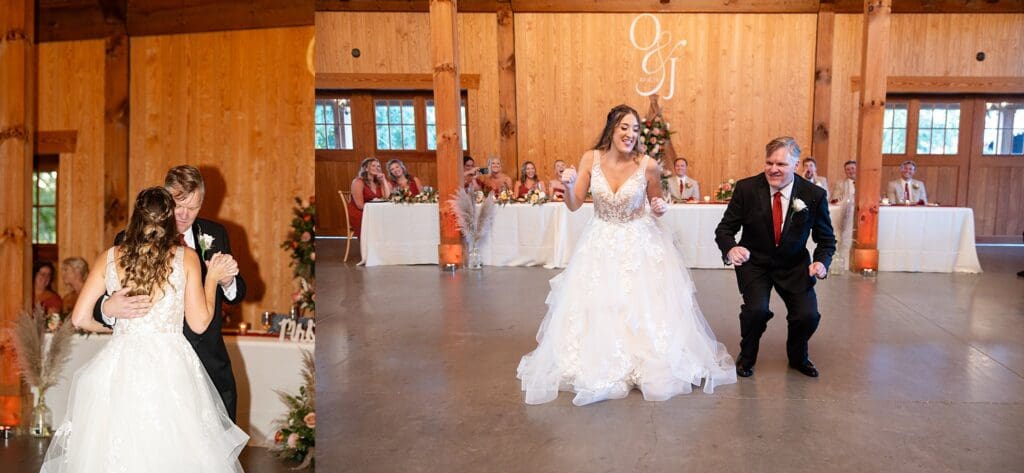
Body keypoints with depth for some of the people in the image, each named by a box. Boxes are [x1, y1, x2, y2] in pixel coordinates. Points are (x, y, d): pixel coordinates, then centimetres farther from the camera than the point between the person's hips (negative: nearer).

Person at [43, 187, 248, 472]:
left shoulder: (110, 257, 6)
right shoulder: (186, 257, -1)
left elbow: (80, 318, 8)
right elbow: (199, 323, -1)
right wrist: (212, 278, 11)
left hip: (119, 366, 2)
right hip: (170, 367, -2)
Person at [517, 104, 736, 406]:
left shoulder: (648, 165, -13)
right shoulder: (590, 159, -8)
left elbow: (656, 206, 4)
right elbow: (574, 206, -5)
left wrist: (660, 209, -19)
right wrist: (569, 185, -24)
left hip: (640, 244, -1)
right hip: (601, 244, 2)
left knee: (644, 307, -3)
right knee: (595, 307, 0)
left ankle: (649, 366, 17)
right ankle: (598, 366, 19)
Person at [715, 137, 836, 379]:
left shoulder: (814, 195, -11)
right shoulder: (746, 188, -13)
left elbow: (826, 238, 1)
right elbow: (725, 228, -7)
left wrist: (822, 261, -20)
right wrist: (730, 249, -30)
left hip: (795, 266, 1)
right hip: (754, 263, -1)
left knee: (808, 316, -15)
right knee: (756, 309, -25)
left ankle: (797, 357, 21)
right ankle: (747, 356, 8)